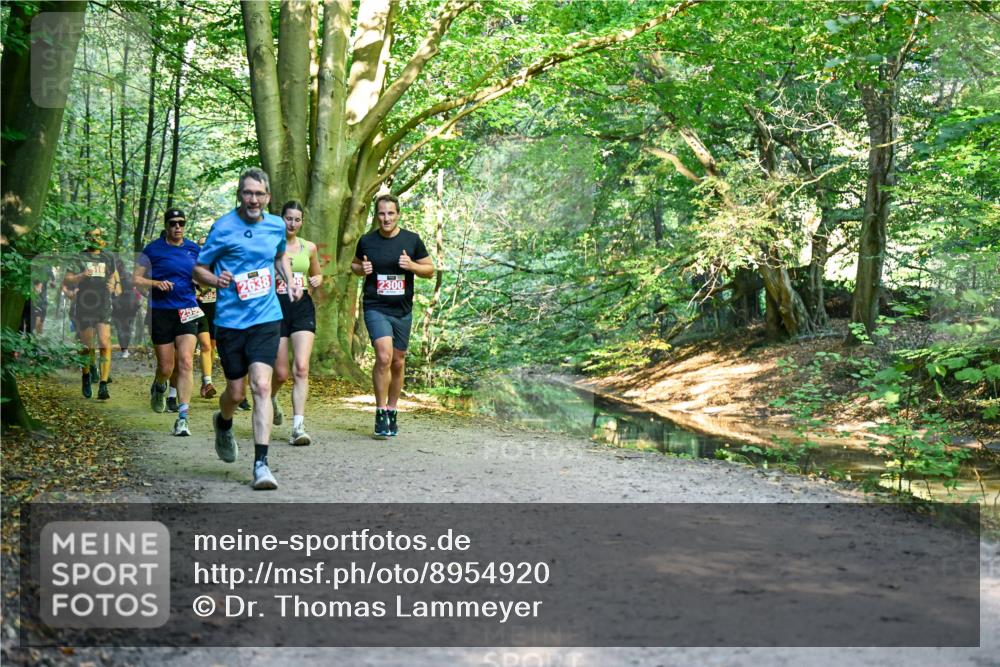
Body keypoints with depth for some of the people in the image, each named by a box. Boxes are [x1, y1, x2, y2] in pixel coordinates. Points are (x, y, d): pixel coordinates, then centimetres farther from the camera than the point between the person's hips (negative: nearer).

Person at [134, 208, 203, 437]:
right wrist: (156, 283, -16)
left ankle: (182, 418, -10)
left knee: (186, 362, -12)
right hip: (161, 312, -1)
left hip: (187, 311, 2)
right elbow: (136, 279, 1)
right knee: (166, 367, 2)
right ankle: (159, 388, 41)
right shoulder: (152, 250, 0)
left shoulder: (193, 249, 9)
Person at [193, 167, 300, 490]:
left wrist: (291, 282, 9)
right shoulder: (223, 227, -6)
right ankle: (223, 423, 45)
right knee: (235, 392, 8)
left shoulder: (276, 225, 5)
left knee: (262, 386, -14)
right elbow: (198, 269, 0)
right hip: (230, 320, -1)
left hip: (266, 319, 1)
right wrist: (216, 280, -22)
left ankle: (261, 464, -13)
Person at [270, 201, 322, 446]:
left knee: (302, 368, -14)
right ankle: (270, 399, 39)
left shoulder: (309, 248, 10)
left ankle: (298, 427, -14)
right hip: (276, 308, -2)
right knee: (281, 373, 2)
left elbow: (316, 274, 25)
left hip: (302, 308, 2)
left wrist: (316, 281, 2)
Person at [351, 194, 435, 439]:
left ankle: (391, 411, 28)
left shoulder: (412, 240, 2)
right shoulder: (367, 241, 2)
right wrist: (361, 269, -5)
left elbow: (430, 269, 7)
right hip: (375, 308, -2)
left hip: (402, 310, 2)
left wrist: (412, 265, -13)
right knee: (383, 357, -20)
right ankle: (381, 413, -9)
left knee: (398, 362, 11)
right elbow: (354, 264, 18)